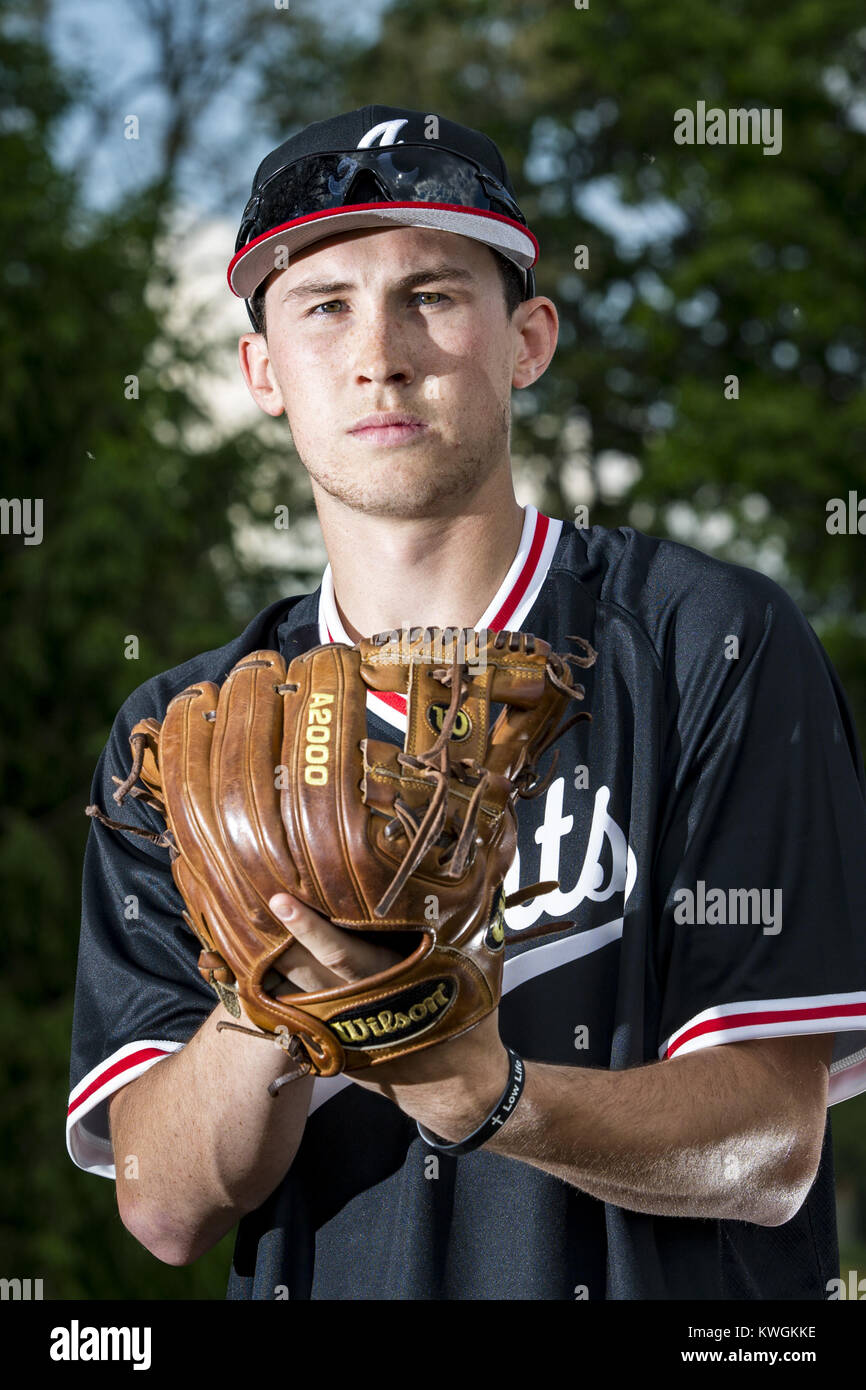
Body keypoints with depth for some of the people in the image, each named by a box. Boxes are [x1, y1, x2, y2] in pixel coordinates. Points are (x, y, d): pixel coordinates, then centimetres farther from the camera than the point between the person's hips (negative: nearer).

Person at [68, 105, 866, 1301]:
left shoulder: (709, 647, -1)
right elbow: (167, 1208, -1)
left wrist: (488, 1096, -23)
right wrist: (270, 996, -19)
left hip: (657, 1295, -2)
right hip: (320, 1289, 2)